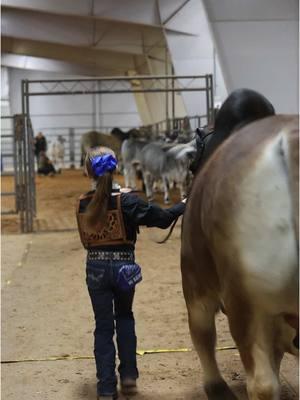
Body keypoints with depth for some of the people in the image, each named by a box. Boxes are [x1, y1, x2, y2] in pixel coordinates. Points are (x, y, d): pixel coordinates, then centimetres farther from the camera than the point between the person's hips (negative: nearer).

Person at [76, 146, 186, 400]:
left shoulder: (83, 204, -2)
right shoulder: (126, 200, -13)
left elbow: (86, 239, 7)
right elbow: (161, 218, -15)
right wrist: (184, 206, -1)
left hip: (95, 268, 2)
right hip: (123, 267, -1)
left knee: (103, 325, 9)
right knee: (125, 317, 22)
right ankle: (128, 376, 17)